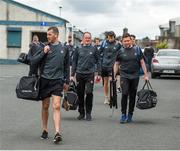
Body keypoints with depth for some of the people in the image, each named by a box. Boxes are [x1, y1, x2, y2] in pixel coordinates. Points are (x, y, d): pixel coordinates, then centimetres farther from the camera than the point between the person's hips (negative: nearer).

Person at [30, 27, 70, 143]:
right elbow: (33, 61, -1)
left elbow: (66, 67, 15)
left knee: (56, 106, -12)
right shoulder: (44, 48, 3)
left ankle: (57, 133, -16)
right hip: (45, 80, 1)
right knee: (45, 106, 10)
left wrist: (67, 81, 15)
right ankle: (45, 130, 24)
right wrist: (43, 53, -12)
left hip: (57, 81, -1)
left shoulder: (64, 49, 6)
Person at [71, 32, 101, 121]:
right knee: (80, 94, 5)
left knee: (89, 93, -10)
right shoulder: (78, 49, 7)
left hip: (90, 74, -2)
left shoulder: (94, 49, 5)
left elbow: (98, 62, 6)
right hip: (79, 74, 2)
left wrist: (99, 74, 0)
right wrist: (72, 75, 4)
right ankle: (81, 113, 17)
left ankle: (88, 113, 2)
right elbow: (74, 62, 9)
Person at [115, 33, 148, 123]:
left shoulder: (137, 50, 5)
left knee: (132, 96, 5)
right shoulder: (120, 51, 3)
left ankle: (130, 115, 16)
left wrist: (146, 75, 3)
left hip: (135, 76, 1)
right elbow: (116, 64, 9)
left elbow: (142, 62, 8)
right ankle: (123, 114, -6)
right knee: (124, 94, -13)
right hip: (124, 76, -1)